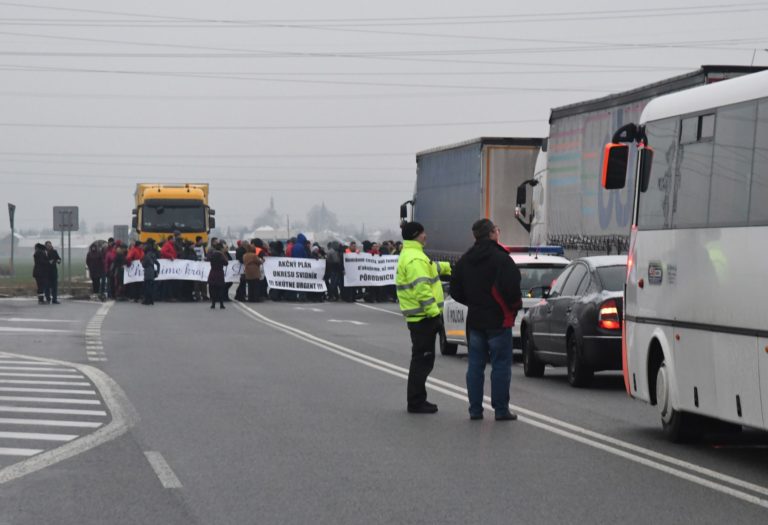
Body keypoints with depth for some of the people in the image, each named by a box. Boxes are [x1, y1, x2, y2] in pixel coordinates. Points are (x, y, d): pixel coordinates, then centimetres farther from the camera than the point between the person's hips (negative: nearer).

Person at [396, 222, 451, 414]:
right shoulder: (415, 259, -18)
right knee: (422, 360, -7)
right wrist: (434, 312, -25)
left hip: (419, 317, 11)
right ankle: (416, 402, -5)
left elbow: (432, 267, 37)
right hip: (423, 317, -11)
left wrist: (448, 268, 50)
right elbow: (422, 288, -26)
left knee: (422, 360, 16)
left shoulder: (410, 255, 17)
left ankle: (417, 400, 21)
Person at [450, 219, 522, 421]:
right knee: (501, 365, -1)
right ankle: (501, 410, 0)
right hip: (498, 320, -6)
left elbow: (456, 291, 12)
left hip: (474, 320, 6)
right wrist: (515, 304, -4)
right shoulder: (500, 258, -15)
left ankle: (475, 409, 10)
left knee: (475, 365, 10)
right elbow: (510, 288, -23)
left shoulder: (464, 261, 8)